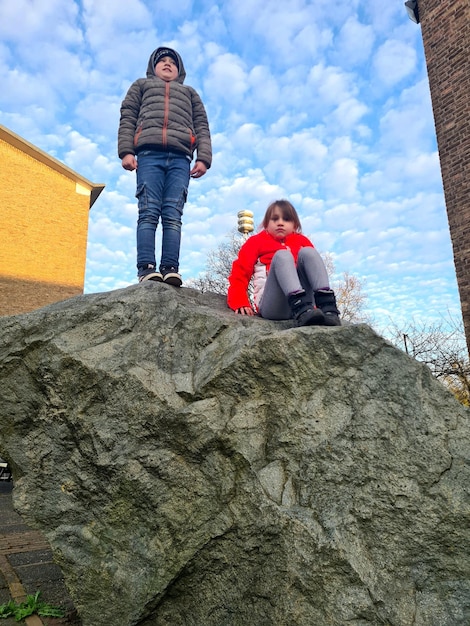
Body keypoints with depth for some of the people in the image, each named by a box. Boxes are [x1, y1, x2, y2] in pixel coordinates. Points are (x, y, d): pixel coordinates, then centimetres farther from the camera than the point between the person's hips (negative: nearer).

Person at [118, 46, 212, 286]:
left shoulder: (189, 92, 36)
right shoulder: (142, 85, 33)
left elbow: (202, 127, 20)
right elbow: (127, 119, 18)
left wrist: (203, 158, 1)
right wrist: (126, 151, -1)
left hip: (180, 158, 1)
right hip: (149, 153, -1)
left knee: (173, 215, -13)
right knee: (148, 212, -16)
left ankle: (170, 268, -21)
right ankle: (147, 267, -24)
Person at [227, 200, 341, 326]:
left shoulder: (301, 241, 26)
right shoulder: (256, 241, 20)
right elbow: (239, 274, 10)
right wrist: (240, 304, -8)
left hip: (303, 302, 2)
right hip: (271, 305, -2)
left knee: (307, 252, -14)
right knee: (282, 255, -23)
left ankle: (327, 307, -37)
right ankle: (302, 310, -50)